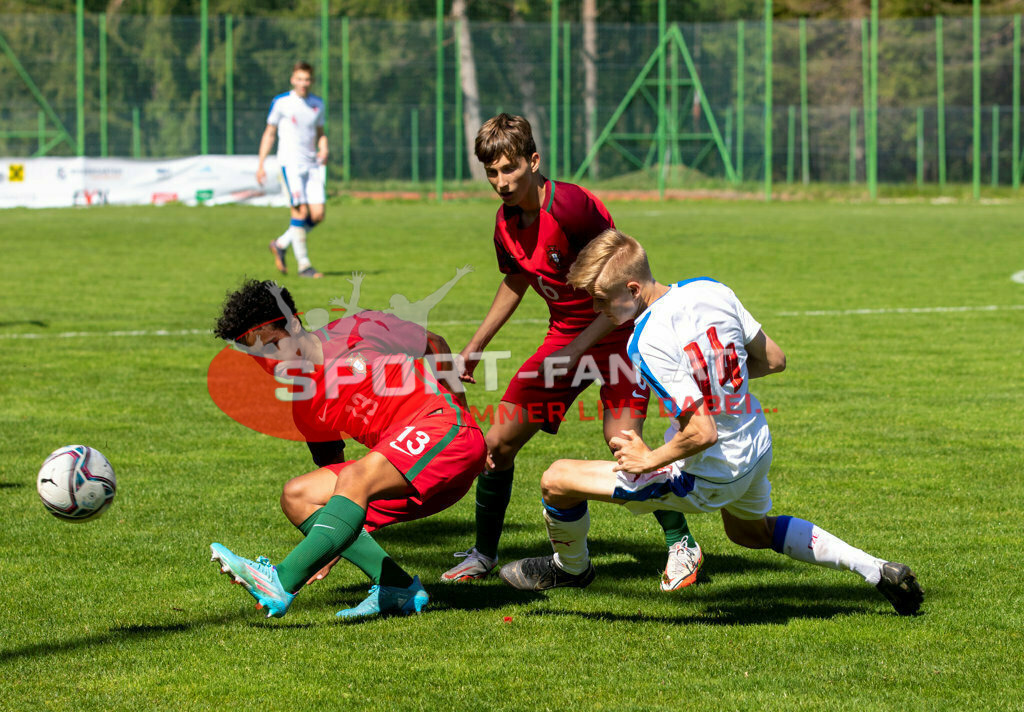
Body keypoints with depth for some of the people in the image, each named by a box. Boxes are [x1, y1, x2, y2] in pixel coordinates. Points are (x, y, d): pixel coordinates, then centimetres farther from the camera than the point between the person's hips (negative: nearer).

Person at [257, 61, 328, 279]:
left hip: (312, 164, 5)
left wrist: (324, 150, 1)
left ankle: (281, 244, 17)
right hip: (290, 163, -5)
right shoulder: (281, 103, -2)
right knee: (301, 211, -14)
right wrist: (261, 165, 0)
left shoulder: (318, 104, 11)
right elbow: (269, 133, 4)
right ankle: (303, 265, -7)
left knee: (318, 215, -4)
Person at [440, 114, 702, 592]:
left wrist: (578, 347, -27)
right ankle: (483, 555, 17)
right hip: (564, 337, 7)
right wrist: (477, 345, 20)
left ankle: (682, 546, -4)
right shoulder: (507, 223, -3)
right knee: (498, 441, 0)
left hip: (618, 332, -7)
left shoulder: (570, 206, -26)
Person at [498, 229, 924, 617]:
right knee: (750, 530, 40)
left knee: (558, 480, -2)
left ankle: (570, 567, 30)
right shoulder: (710, 291, -5)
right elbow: (773, 360, 5)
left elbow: (702, 433, -29)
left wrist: (650, 460, -13)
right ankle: (874, 569, 31)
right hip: (757, 453, 8)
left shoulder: (648, 342, -26)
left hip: (708, 479, -8)